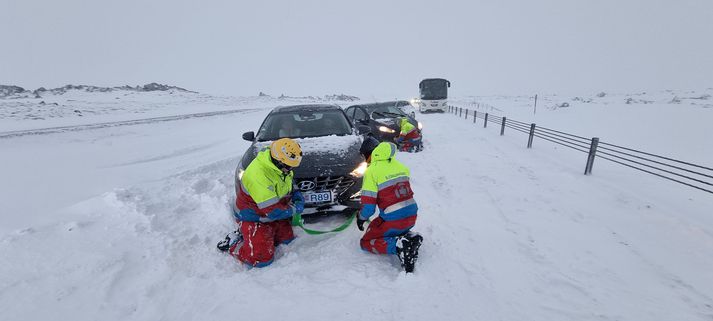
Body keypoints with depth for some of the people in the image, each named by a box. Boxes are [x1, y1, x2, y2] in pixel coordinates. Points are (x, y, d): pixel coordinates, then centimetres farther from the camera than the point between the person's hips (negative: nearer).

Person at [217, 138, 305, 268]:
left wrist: (296, 195, -6)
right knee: (262, 259, -14)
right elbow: (273, 211, -31)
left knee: (288, 240, 14)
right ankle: (232, 243, 11)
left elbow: (285, 190, 14)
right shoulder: (259, 176, -36)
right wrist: (295, 209, -18)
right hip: (252, 217, -8)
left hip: (273, 214, 9)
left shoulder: (281, 167, -9)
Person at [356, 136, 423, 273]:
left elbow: (368, 205, -14)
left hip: (393, 221, -7)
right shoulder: (398, 165, 7)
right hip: (412, 217, 7)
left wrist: (361, 218, 7)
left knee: (366, 242, 12)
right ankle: (408, 237, 6)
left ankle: (398, 245, -12)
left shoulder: (372, 171, -13)